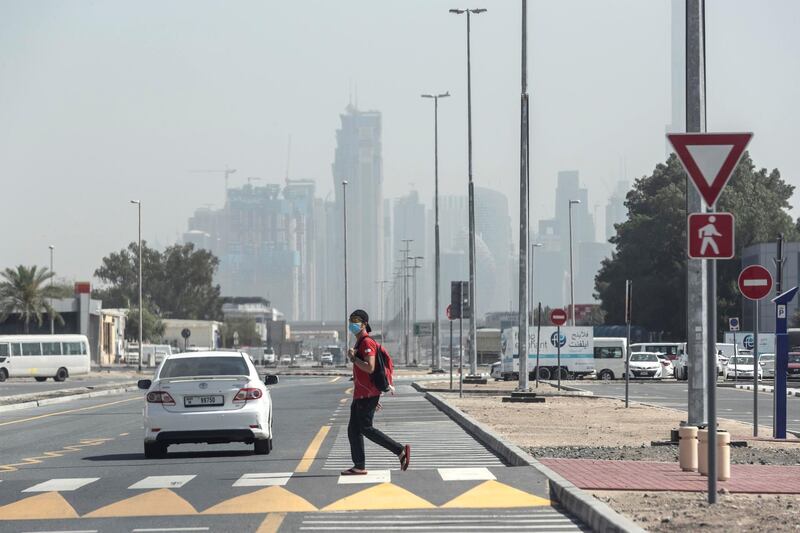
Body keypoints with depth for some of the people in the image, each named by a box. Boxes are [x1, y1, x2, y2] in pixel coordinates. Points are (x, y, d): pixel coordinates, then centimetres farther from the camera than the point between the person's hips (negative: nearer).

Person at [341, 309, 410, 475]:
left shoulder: (367, 343, -14)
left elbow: (370, 368, -27)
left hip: (367, 394, -10)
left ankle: (401, 451, -6)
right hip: (360, 394, 10)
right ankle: (359, 466, 9)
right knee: (353, 430, 8)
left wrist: (353, 358, -15)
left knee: (366, 429, -9)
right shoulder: (360, 343, 19)